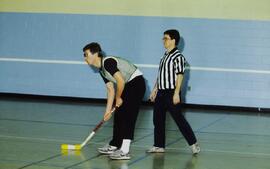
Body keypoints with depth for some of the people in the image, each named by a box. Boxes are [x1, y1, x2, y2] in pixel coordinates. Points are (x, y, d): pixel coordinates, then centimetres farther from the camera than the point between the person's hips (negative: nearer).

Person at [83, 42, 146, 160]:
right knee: (118, 116, 14)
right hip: (128, 85, 10)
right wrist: (108, 110, 7)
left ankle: (124, 151, -19)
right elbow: (111, 90, 12)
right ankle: (114, 146, 26)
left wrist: (118, 98, -10)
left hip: (136, 82, -10)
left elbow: (120, 81, -25)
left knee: (128, 116, -15)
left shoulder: (107, 62, -18)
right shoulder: (102, 70, 12)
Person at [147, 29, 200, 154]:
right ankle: (159, 146, 17)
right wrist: (155, 89, 20)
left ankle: (193, 143, 2)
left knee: (179, 119, -5)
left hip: (171, 93, -9)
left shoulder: (178, 57, -12)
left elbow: (179, 76, -16)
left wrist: (176, 93, -21)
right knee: (158, 120, 9)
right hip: (161, 93, 9)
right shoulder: (165, 56, 14)